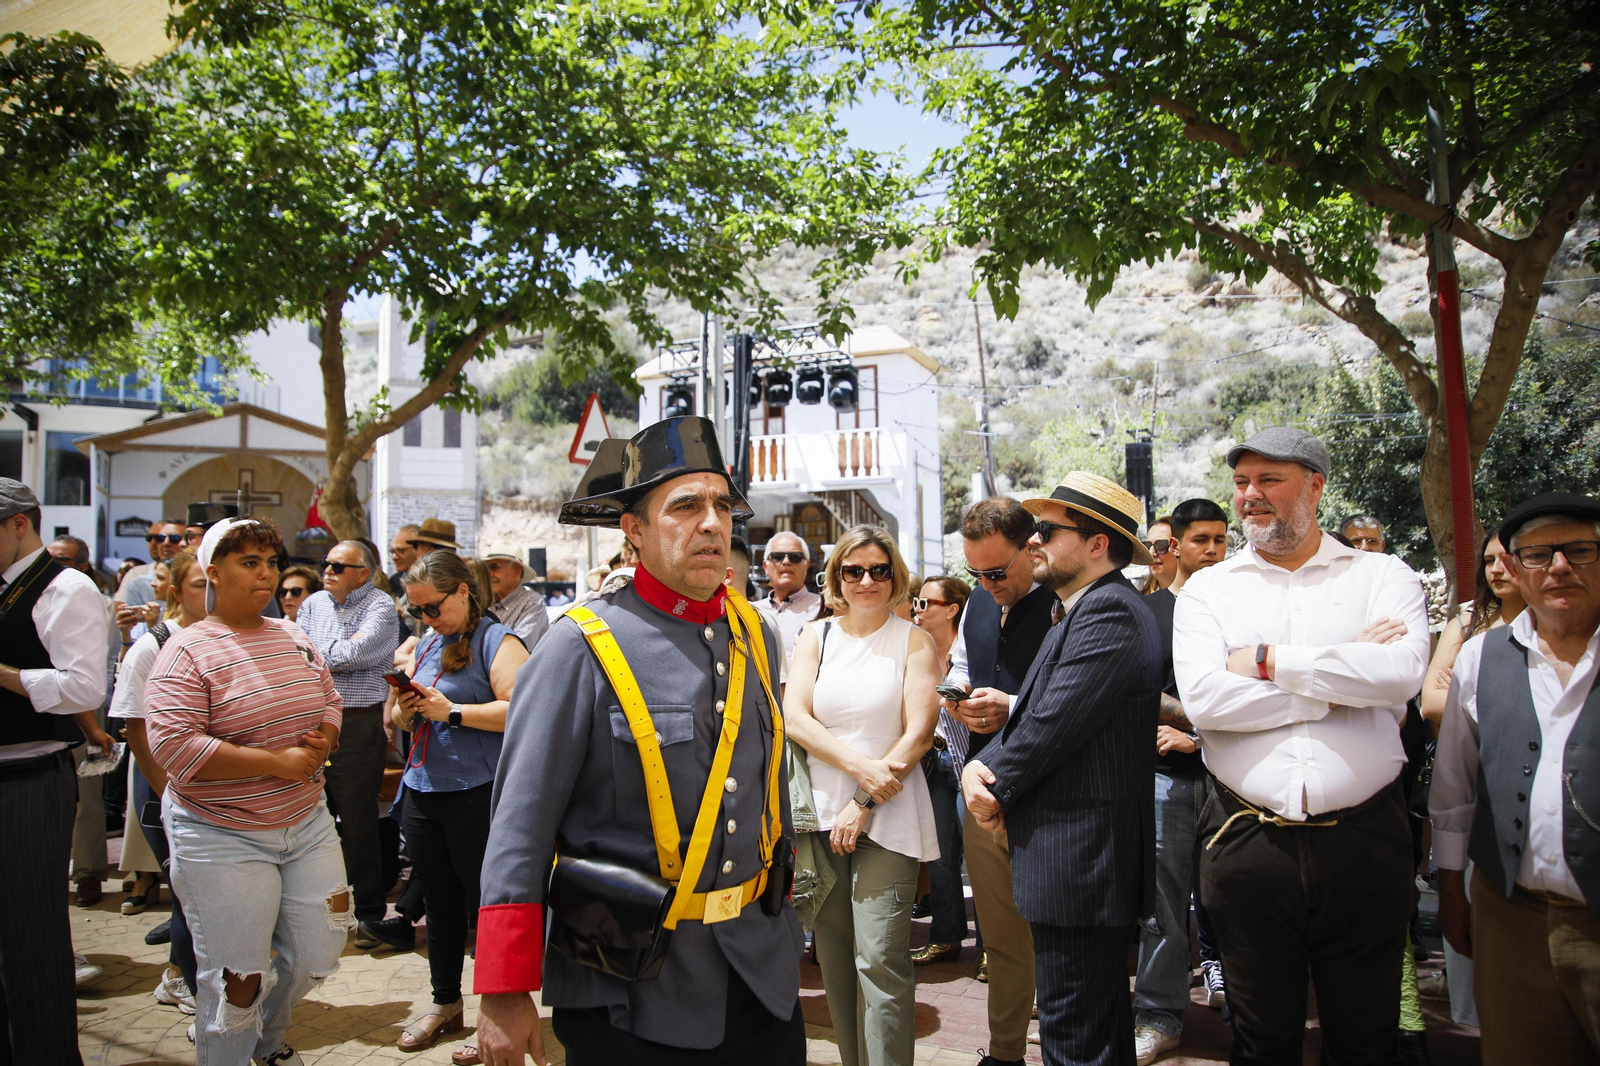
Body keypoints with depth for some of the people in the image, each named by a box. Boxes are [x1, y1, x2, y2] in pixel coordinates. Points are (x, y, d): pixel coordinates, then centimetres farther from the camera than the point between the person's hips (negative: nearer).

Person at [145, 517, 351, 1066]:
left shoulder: (293, 638, 7)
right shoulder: (187, 652, -12)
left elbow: (330, 702, 17)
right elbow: (173, 745, -22)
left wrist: (322, 741, -7)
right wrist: (279, 762, -22)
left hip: (307, 822, 6)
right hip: (223, 838, -6)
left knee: (317, 952, 13)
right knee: (237, 979, 2)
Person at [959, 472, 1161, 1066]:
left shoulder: (1109, 610, -17)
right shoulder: (1081, 612, 17)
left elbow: (1057, 722, -23)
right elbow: (1033, 713, 14)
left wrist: (996, 788, -8)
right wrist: (979, 766, -4)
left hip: (1079, 865, -11)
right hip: (1085, 862, 11)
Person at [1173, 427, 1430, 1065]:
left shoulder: (1383, 576, 4)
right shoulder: (1207, 589, 5)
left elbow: (1402, 672, -16)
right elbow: (1203, 698, -12)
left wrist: (1267, 661, -12)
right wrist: (1341, 684, -9)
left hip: (1364, 839, 0)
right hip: (1247, 841, 0)